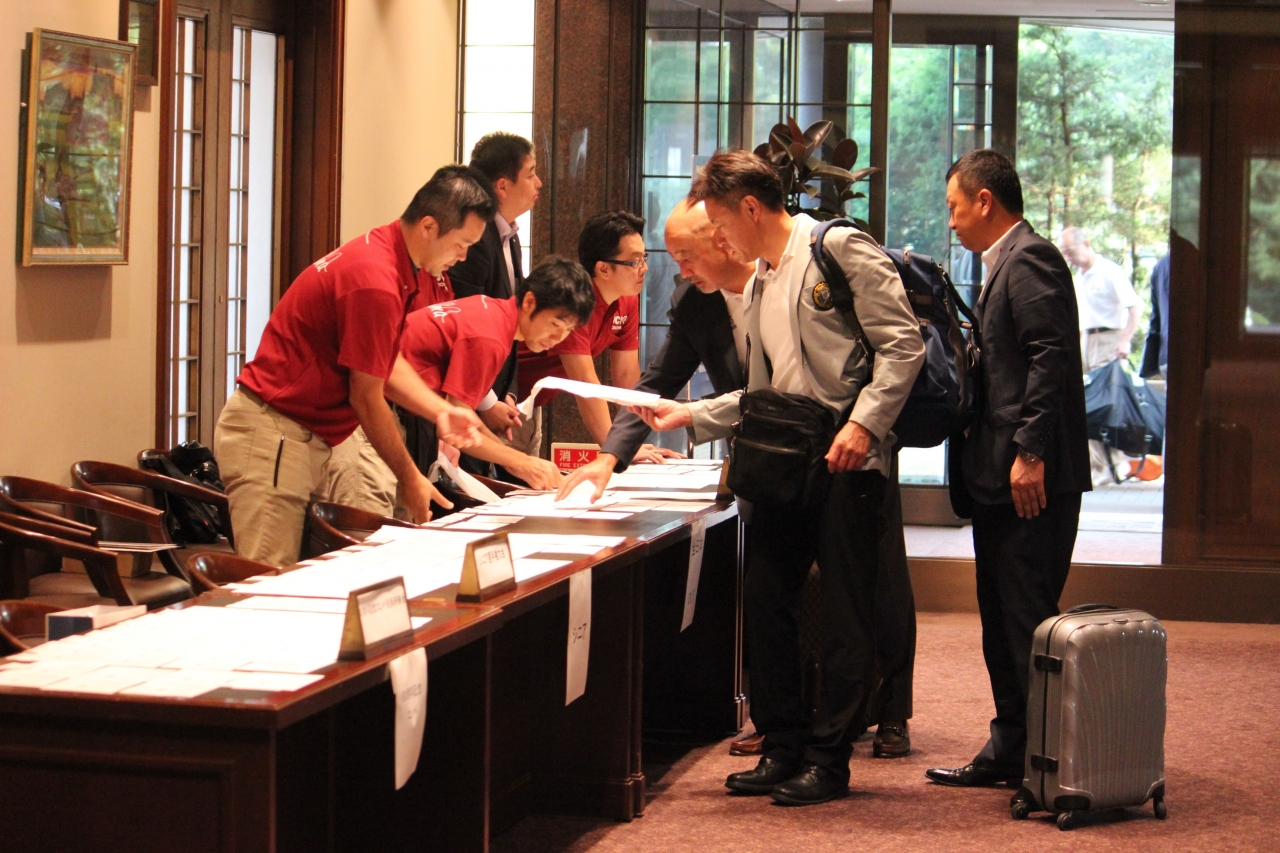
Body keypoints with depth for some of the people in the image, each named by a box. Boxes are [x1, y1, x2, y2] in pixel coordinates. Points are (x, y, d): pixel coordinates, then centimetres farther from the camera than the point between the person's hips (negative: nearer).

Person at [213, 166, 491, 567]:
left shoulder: (385, 256, 9)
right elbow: (366, 399, -15)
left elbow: (384, 363, 20)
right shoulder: (375, 282, -22)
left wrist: (441, 411, 7)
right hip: (272, 434, -10)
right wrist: (410, 479, -4)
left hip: (301, 437, 10)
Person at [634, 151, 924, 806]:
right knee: (764, 602, 6)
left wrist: (863, 423, -20)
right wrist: (690, 416, 15)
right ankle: (783, 750, 15)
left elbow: (903, 344, -12)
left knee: (844, 613, -3)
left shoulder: (841, 249, -6)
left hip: (847, 457, -8)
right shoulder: (760, 283, 19)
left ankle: (829, 758, 4)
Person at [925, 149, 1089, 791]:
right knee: (1001, 619, 13)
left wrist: (1030, 452, -24)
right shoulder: (1006, 263, 21)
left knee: (1028, 618, -9)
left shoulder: (1029, 259, -11)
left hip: (1034, 479, -11)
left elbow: (1049, 357, -20)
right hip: (1001, 476, 11)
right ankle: (1010, 750, 19)